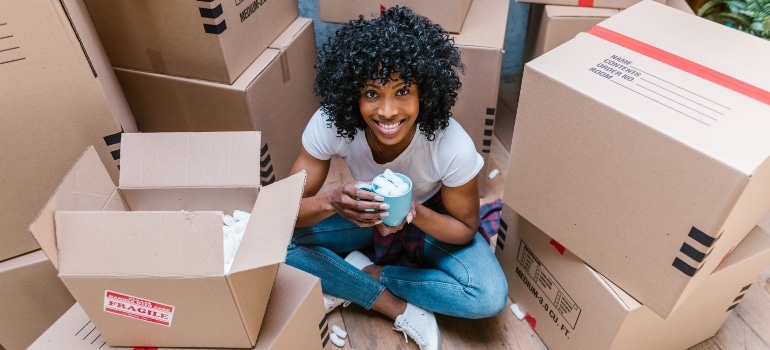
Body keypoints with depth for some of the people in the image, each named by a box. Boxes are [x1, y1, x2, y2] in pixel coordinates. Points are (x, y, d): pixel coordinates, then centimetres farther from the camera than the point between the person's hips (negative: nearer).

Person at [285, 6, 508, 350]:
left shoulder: (453, 147, -33)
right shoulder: (329, 124, -29)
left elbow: (465, 229, -17)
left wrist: (415, 213, -39)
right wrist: (333, 201, -44)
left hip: (429, 218, -1)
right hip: (362, 214, 2)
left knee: (489, 297, -26)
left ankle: (365, 273, -10)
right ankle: (401, 309, -14)